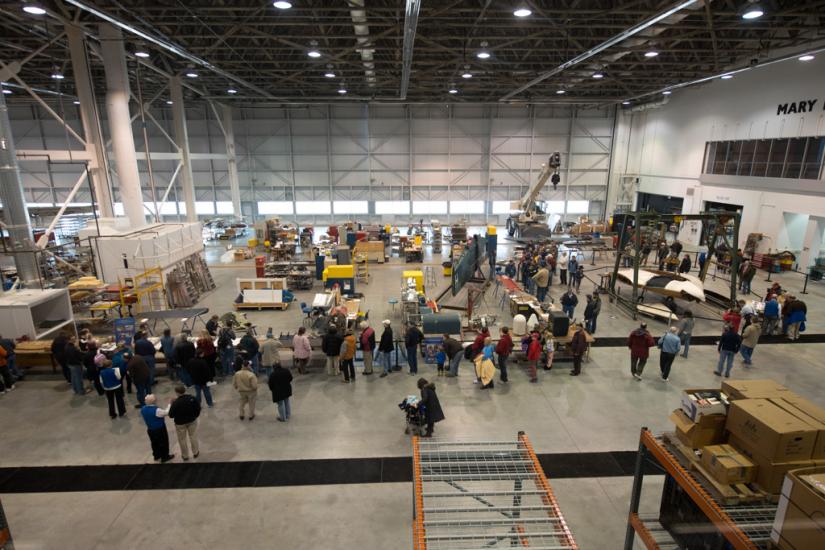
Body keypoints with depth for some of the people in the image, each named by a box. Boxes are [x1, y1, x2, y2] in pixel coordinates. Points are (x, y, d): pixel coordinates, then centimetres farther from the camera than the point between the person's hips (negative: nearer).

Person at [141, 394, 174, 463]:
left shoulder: (143, 408, -11)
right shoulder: (156, 410, -33)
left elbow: (147, 417, 5)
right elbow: (166, 412, -19)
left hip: (150, 429, 7)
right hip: (160, 429, -7)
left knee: (154, 443, 25)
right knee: (163, 442, 14)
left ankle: (156, 456, 43)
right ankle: (165, 457, 28)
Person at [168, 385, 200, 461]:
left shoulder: (175, 403, -28)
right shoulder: (192, 398, -18)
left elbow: (171, 415, -17)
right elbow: (198, 408, -6)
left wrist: (171, 405, -4)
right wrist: (195, 416, 12)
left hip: (180, 423, -3)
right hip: (192, 421, 3)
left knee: (182, 440, 19)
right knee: (193, 437, 21)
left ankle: (185, 456, 34)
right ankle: (195, 453, 35)